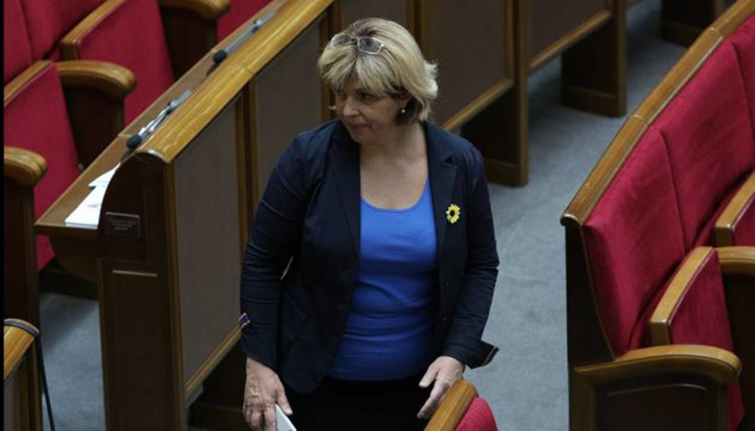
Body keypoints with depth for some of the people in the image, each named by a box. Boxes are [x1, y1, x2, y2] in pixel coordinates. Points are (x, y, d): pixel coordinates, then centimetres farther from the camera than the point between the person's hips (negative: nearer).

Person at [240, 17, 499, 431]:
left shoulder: (459, 164, -7)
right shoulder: (309, 157, -13)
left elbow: (480, 266, 4)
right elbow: (262, 263, -5)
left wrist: (457, 353, -9)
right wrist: (258, 364, -10)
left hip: (417, 383, 2)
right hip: (319, 383, -2)